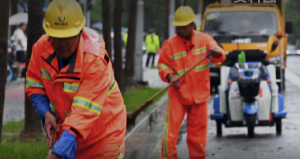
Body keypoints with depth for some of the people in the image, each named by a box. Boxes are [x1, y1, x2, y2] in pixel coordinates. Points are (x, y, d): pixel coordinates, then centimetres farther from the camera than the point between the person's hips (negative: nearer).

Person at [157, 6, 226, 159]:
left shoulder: (204, 39, 0)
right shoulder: (170, 44, -3)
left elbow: (220, 56, -7)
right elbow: (162, 64, 4)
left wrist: (217, 53, -31)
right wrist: (169, 75, -16)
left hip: (199, 95, 1)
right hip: (177, 94, -1)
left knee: (198, 132, 10)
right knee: (170, 131, -9)